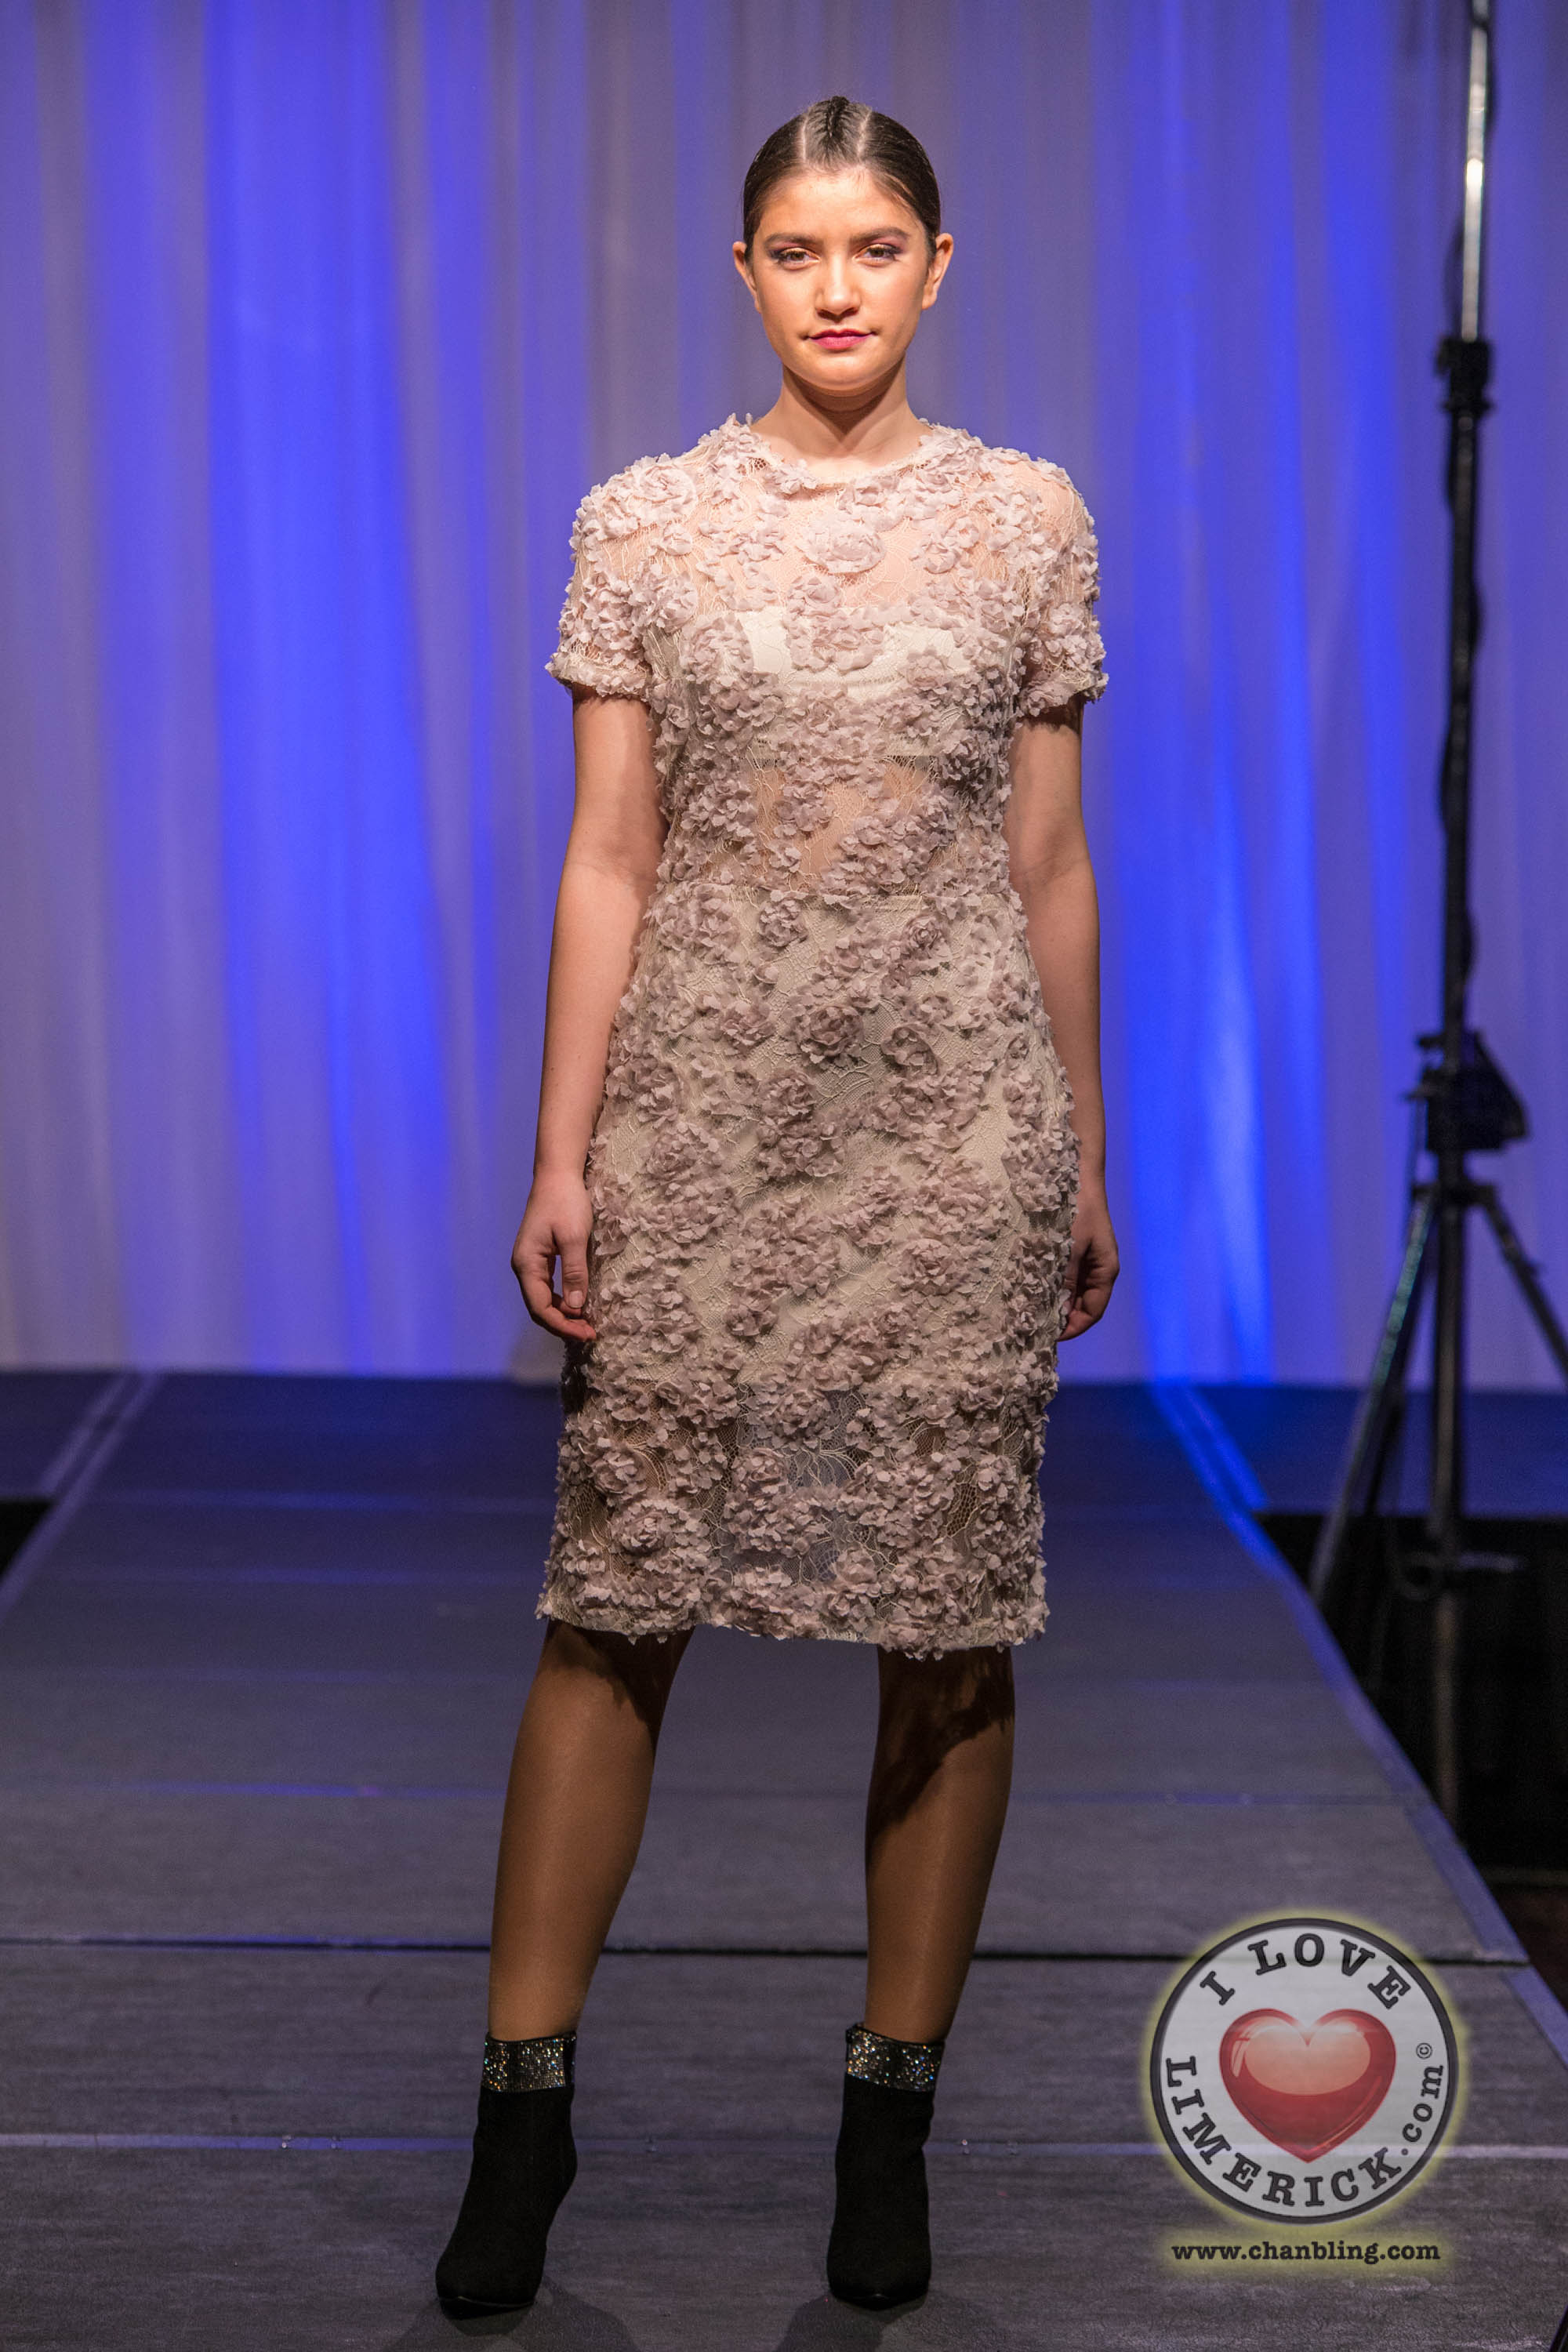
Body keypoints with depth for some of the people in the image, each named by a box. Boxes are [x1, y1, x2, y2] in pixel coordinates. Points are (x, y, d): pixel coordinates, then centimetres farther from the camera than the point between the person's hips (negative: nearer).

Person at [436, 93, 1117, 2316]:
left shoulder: (1029, 518, 5)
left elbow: (1052, 861, 7)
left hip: (957, 1111, 1)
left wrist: (1084, 1162, 7)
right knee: (616, 1593, 0)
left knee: (952, 1614, 4)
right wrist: (561, 1157, -4)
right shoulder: (644, 522, 4)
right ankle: (526, 2098, 11)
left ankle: (894, 2116, 17)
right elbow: (607, 858, 2)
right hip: (703, 1106, 0)